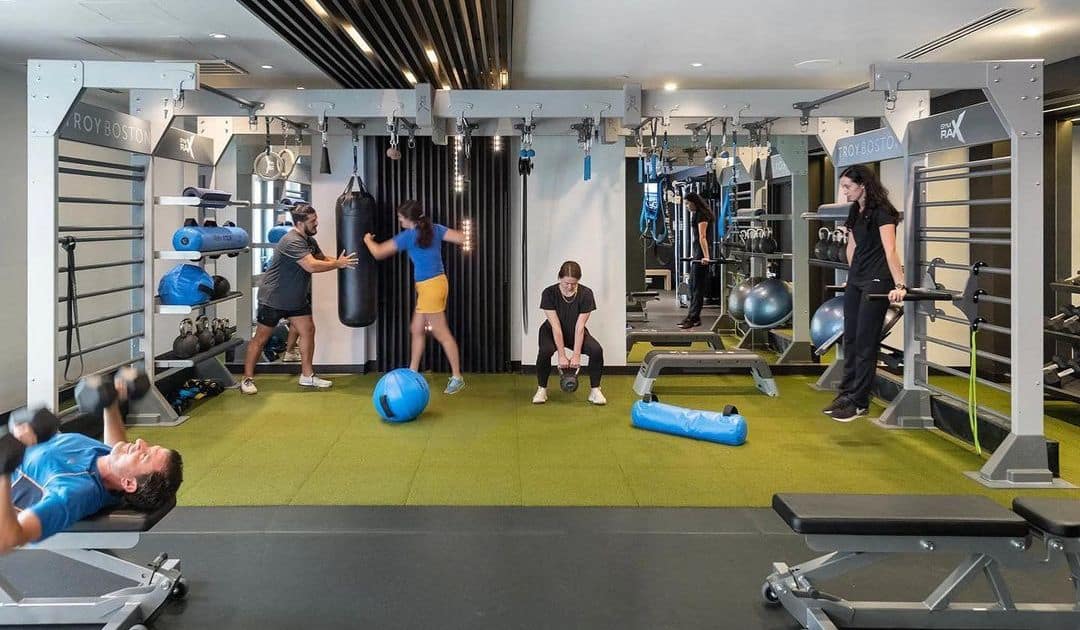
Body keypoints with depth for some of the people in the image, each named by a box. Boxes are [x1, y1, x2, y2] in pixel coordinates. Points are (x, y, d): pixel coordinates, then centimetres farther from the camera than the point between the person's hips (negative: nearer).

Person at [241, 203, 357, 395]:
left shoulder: (309, 240, 6)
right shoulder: (292, 242, -25)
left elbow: (322, 259, 13)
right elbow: (312, 266, -33)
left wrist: (339, 261, -4)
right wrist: (338, 264, -24)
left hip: (296, 298, 9)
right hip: (273, 298, -9)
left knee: (308, 330, 2)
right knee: (261, 338, 0)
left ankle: (307, 375, 11)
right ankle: (247, 379, 9)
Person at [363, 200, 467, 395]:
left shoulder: (408, 236, -13)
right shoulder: (435, 229, 4)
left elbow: (378, 253, -6)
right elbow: (462, 238, -3)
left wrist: (368, 240, 14)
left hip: (430, 286, -8)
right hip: (432, 285, 8)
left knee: (442, 333, -2)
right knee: (417, 330, 15)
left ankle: (457, 377, 4)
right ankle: (412, 373, 23)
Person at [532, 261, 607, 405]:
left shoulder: (586, 294, -21)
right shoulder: (549, 293, -24)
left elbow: (579, 327, -22)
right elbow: (556, 326, -26)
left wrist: (576, 354, -26)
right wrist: (561, 355, -28)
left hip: (575, 333, 1)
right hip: (552, 332, -1)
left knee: (597, 350, -26)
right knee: (545, 351, -34)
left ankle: (595, 390, -8)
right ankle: (542, 389, -12)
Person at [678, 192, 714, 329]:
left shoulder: (702, 215, -12)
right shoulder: (696, 214, 18)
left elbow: (702, 237, -22)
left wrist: (705, 256, -29)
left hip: (701, 254, -11)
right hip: (696, 253, 11)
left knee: (698, 287, -8)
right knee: (693, 285, 13)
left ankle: (693, 318, -7)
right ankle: (693, 317, 18)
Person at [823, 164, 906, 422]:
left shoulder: (881, 211, -15)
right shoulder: (855, 212, 10)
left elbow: (890, 250, -25)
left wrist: (899, 285, -32)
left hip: (876, 282, -8)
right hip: (856, 280, 8)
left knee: (865, 342, -4)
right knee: (851, 339, 11)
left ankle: (859, 402, 2)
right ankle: (847, 394, 19)